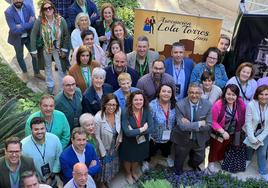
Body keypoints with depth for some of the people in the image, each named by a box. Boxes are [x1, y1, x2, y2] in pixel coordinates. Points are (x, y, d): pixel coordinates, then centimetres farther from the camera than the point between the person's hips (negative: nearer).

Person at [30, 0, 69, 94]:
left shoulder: (61, 20, -17)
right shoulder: (39, 21, -19)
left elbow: (66, 35, -8)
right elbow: (33, 35, -11)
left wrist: (64, 49, -9)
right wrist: (34, 50, -12)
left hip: (58, 48, -1)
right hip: (45, 48, 1)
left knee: (61, 67, 5)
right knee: (48, 67, 20)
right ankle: (50, 85, 41)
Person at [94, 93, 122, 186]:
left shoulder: (118, 112, -19)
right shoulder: (98, 118, -32)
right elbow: (97, 137, -21)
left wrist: (119, 139, 0)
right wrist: (103, 153, -15)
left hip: (114, 147, 5)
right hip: (104, 149, -5)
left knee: (114, 165, 27)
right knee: (105, 167, 18)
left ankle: (107, 181, 56)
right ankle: (102, 183, 49)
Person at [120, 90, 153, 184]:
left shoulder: (146, 110, -19)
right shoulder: (126, 112, -29)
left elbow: (150, 127, -21)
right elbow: (127, 132, -33)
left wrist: (135, 131, -29)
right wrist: (142, 129, -27)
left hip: (142, 140, 3)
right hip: (129, 141, -3)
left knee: (138, 158, 29)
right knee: (128, 159, 24)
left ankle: (134, 171, 60)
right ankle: (128, 174, 55)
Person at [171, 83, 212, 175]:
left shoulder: (207, 105, -15)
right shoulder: (180, 105, -23)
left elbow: (208, 125, -17)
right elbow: (182, 126, -29)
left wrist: (189, 125, -26)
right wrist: (199, 124, -26)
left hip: (199, 140, 3)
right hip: (182, 139, -2)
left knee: (199, 159, 27)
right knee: (179, 164, 19)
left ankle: (192, 164, 62)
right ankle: (178, 173, 53)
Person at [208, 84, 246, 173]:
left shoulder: (241, 104, -18)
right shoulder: (218, 105, -29)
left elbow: (242, 118, -2)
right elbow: (213, 121, -24)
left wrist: (239, 128, -2)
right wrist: (223, 132, -27)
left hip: (232, 133, 4)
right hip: (218, 132, -4)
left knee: (225, 147, 29)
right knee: (215, 147, 19)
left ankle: (221, 159, 56)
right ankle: (211, 163, 44)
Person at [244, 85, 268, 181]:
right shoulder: (251, 105, -23)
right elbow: (248, 123, -19)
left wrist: (260, 138, -13)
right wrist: (252, 138, -17)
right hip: (251, 133, -1)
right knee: (249, 150, 20)